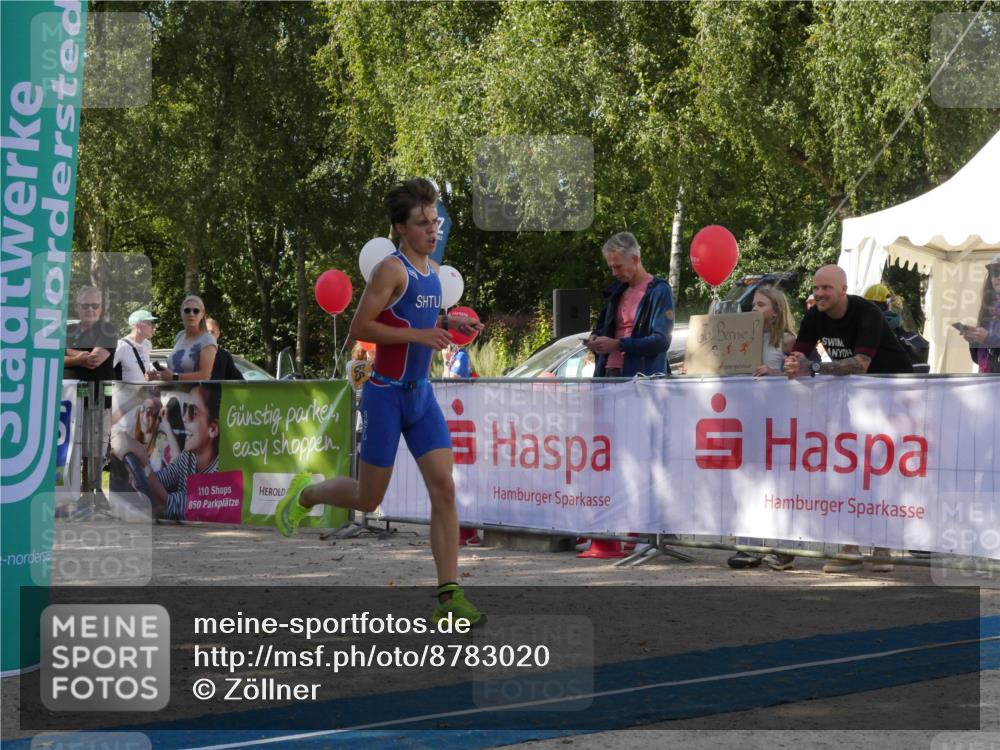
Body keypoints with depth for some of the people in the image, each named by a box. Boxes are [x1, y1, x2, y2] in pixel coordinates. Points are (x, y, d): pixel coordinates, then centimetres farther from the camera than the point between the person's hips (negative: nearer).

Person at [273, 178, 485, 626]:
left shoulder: (433, 270, 11)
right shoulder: (392, 270, -14)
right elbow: (360, 328, -18)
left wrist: (449, 324, 9)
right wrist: (419, 335, -22)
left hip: (422, 394, 7)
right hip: (386, 395, -7)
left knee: (444, 489, -5)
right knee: (367, 500, 5)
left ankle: (448, 597, -4)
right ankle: (305, 494, 36)